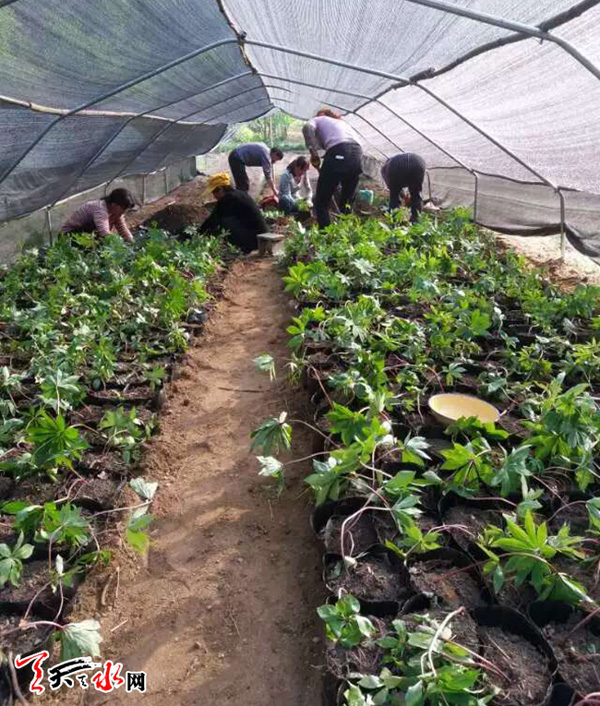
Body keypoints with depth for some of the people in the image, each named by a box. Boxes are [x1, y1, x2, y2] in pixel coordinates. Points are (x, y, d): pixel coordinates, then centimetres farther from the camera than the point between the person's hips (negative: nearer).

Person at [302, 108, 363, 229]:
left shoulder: (319, 119, 23)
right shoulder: (343, 123, 39)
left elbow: (308, 128, -1)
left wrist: (313, 152, -2)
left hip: (338, 154, -6)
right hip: (357, 154, 6)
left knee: (321, 203, 1)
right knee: (346, 203, 19)